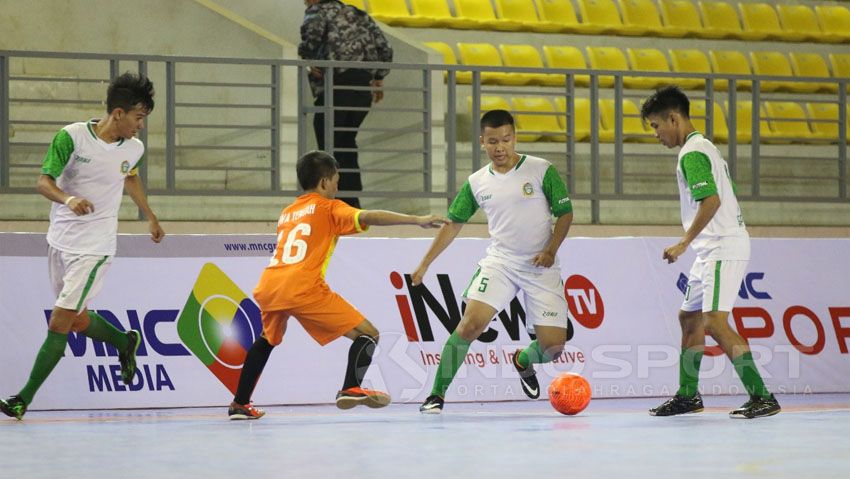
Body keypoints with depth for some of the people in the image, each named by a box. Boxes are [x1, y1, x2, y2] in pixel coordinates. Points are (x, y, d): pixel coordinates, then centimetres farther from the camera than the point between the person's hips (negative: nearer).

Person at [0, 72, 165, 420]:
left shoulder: (134, 149, -1)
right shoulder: (73, 136, -11)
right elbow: (43, 182, -14)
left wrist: (151, 217, 34)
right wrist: (68, 199, -34)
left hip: (94, 246, -1)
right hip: (60, 239, 1)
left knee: (60, 322, -10)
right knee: (77, 320, 11)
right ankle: (125, 342, 42)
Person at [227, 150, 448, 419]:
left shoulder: (287, 213, 29)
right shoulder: (329, 207, 10)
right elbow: (367, 217, -6)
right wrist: (417, 220, -11)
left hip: (267, 287, 7)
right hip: (303, 288, -7)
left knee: (268, 339, 36)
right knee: (367, 334, -1)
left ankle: (240, 404, 33)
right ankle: (351, 389, -23)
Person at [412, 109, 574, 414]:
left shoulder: (542, 171, -5)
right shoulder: (476, 183, 4)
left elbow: (565, 213, -1)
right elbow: (454, 224, 12)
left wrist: (551, 250, -15)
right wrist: (424, 264, 9)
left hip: (540, 267, -1)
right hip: (498, 263, 1)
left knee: (554, 345, -6)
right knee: (470, 324, -21)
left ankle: (523, 361, 31)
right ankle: (437, 394, -11)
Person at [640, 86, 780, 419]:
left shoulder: (692, 153, -13)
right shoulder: (704, 148, 18)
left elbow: (711, 201, -24)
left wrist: (684, 243, -20)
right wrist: (691, 244, 21)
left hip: (723, 249, -11)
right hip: (712, 250, 11)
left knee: (715, 321, -18)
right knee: (689, 317, 18)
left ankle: (761, 397, -21)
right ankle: (688, 395, 28)